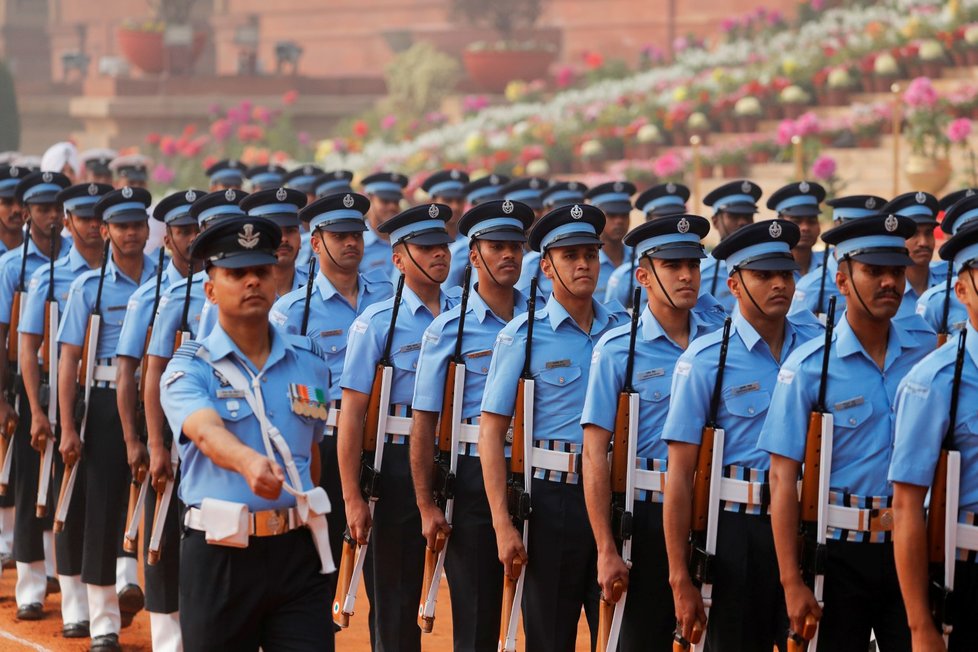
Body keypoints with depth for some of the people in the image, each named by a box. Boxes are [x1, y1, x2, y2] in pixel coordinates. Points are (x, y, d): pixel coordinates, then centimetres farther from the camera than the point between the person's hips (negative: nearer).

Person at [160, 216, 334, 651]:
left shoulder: (310, 363, 9)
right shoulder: (188, 369, -4)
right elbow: (207, 432, -25)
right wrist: (249, 463, -45)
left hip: (297, 551, 3)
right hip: (220, 555, -2)